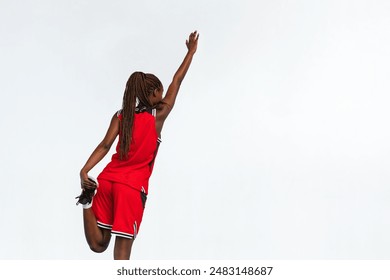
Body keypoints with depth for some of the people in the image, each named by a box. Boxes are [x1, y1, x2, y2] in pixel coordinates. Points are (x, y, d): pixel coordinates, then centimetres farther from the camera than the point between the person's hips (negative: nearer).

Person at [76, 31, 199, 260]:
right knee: (123, 247, 2)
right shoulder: (158, 116, 0)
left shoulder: (121, 116, 8)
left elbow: (105, 146, -4)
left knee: (99, 245, 10)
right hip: (132, 187, -4)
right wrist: (191, 51, 17)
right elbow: (176, 82, 8)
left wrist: (85, 170, -12)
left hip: (108, 180, 4)